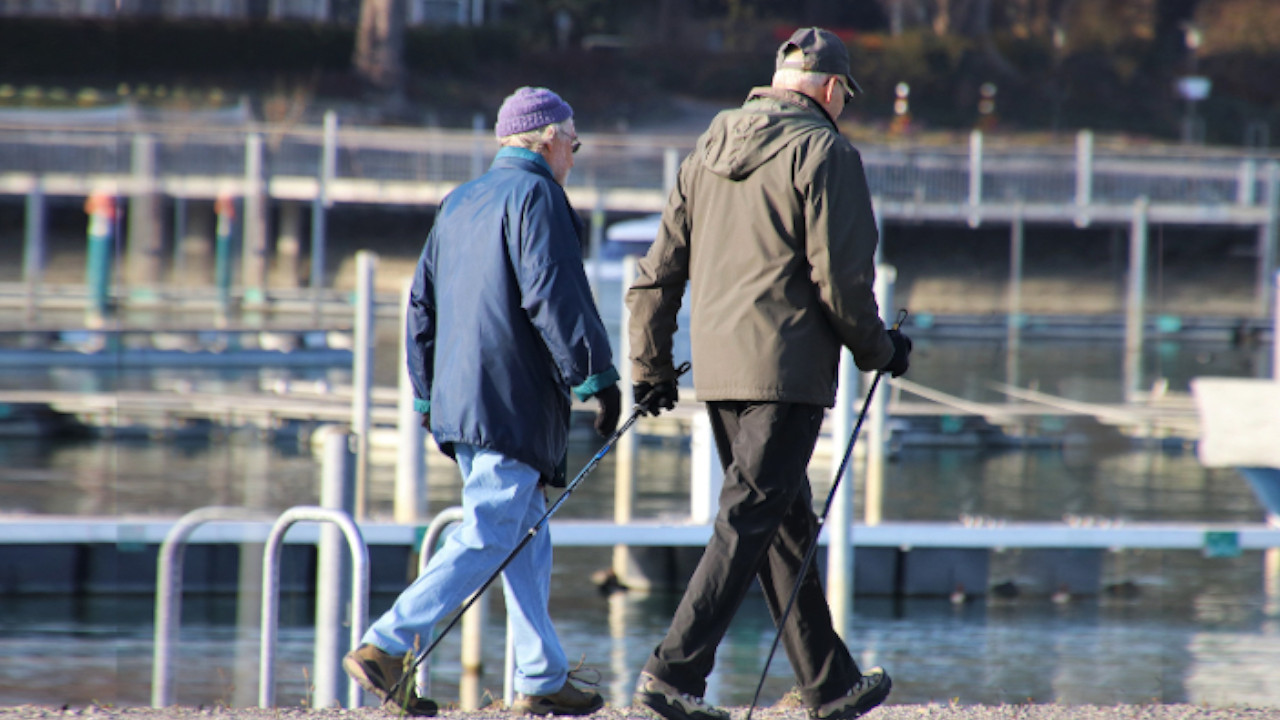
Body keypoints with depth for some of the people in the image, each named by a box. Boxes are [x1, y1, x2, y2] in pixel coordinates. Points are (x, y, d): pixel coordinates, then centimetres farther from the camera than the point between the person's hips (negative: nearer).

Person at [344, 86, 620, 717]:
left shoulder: (459, 204, 19)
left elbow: (423, 304, 20)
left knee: (527, 539, 13)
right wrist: (597, 377, -15)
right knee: (488, 537, -11)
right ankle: (385, 647, -19)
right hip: (513, 401, -9)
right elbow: (555, 296, -17)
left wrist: (428, 394, 24)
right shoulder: (536, 196, -7)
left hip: (458, 399, 9)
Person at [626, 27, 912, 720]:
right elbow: (840, 276, -12)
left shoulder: (709, 150, 15)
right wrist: (878, 349, 3)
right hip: (786, 368, -8)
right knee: (748, 522, -8)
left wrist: (651, 366, 19)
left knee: (785, 525, 15)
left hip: (717, 369, 8)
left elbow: (659, 268, 14)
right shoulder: (824, 153, -7)